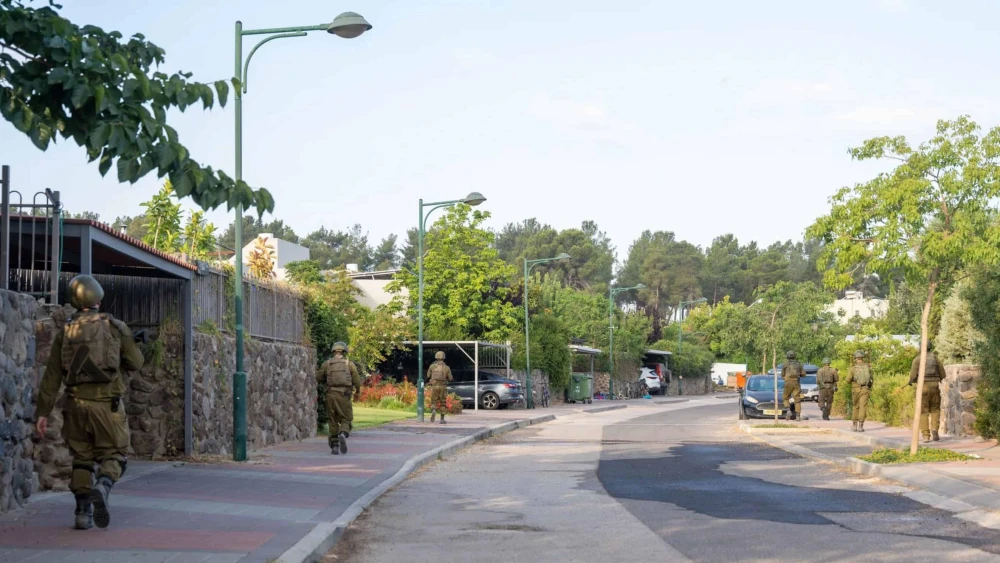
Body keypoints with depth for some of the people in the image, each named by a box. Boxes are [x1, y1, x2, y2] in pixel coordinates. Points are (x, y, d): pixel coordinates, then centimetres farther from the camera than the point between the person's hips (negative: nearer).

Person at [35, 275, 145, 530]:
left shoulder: (65, 332, 5)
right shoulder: (115, 327, -2)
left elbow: (51, 375, 2)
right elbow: (136, 363, 3)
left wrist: (43, 412, 4)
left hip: (77, 403, 3)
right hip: (107, 403, -3)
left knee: (82, 459, 13)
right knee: (114, 454, 6)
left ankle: (83, 512, 9)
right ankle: (101, 488, -23)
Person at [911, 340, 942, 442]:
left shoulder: (917, 359, -3)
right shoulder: (935, 358, 5)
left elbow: (913, 376, -8)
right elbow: (942, 374, 10)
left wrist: (911, 381, 15)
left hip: (922, 388, -2)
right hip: (934, 387, 2)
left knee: (923, 412, 6)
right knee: (935, 410, 17)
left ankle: (926, 436, -1)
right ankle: (934, 430, -4)